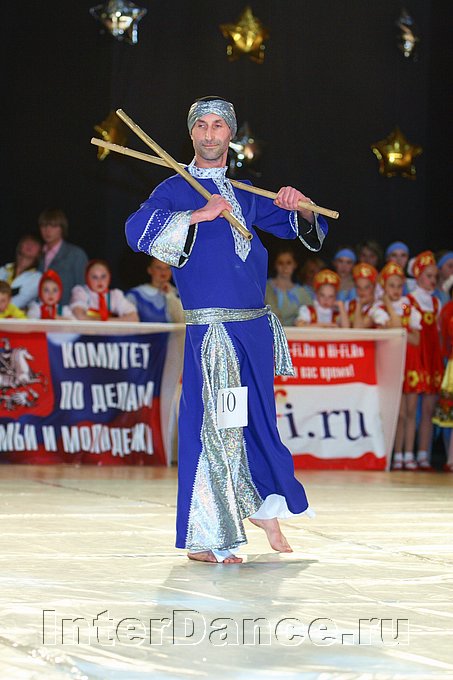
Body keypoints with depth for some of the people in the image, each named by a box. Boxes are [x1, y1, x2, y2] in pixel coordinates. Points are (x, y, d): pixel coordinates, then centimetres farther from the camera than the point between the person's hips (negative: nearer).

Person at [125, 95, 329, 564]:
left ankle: (266, 507, 34)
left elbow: (302, 230, 20)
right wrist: (199, 215, -22)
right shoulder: (176, 191, 2)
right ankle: (203, 539, -3)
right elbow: (138, 230, -16)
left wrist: (299, 209, -3)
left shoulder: (246, 196, 17)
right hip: (211, 327, -5)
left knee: (258, 419, 13)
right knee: (213, 424, -9)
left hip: (256, 325, 5)